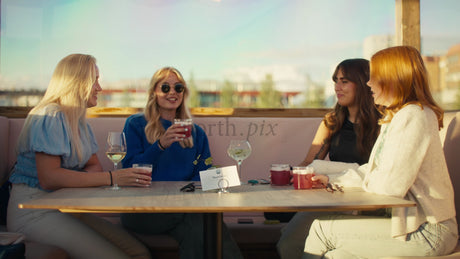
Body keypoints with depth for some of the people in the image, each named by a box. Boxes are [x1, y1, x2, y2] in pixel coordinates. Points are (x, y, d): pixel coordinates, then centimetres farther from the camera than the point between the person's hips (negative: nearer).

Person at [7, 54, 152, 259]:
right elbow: (48, 178, -24)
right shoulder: (50, 116, -13)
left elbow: (94, 165, 12)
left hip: (67, 208, 8)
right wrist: (112, 178, -27)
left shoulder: (80, 121, 16)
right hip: (34, 211, -8)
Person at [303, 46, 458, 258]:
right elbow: (376, 169, 20)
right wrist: (333, 179, 11)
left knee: (322, 228, -10)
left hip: (425, 232, -9)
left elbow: (391, 185, -24)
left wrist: (363, 181, -3)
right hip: (412, 221, 9)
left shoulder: (413, 116, -17)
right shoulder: (396, 117, 16)